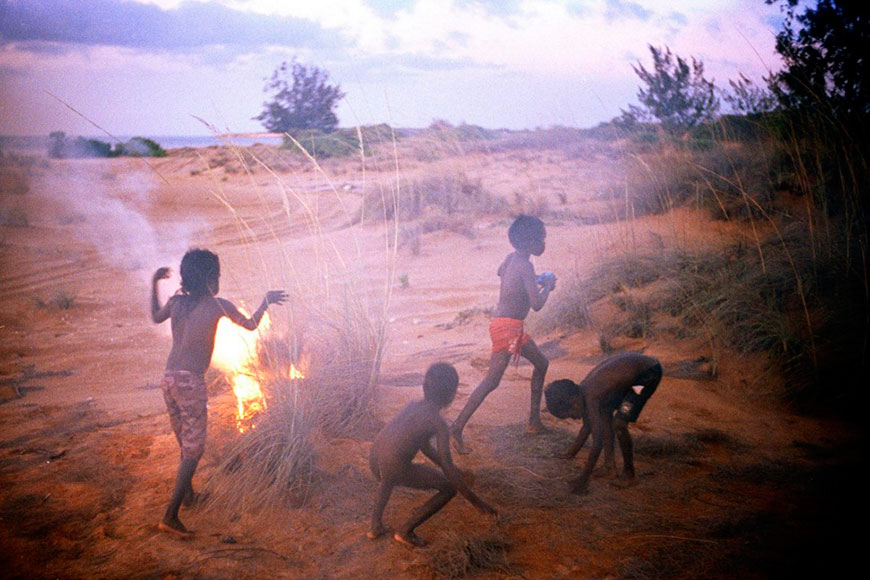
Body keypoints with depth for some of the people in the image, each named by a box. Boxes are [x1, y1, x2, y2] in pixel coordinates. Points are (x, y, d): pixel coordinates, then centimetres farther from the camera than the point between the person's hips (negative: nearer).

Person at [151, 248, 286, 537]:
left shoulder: (176, 301, 7)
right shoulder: (218, 305, -6)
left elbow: (156, 317, 29)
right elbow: (250, 325, 8)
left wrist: (154, 283, 37)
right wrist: (266, 301, 23)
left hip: (169, 379, 7)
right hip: (191, 382, -7)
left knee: (185, 443, 25)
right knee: (193, 449, 0)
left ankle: (187, 493, 44)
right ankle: (170, 517, -6)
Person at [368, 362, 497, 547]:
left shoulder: (413, 406, 14)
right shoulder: (439, 424, -7)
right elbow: (448, 467, -9)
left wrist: (451, 469, 34)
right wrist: (476, 501, -4)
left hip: (374, 465, 7)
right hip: (396, 471, -7)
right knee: (449, 488, 8)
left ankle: (376, 525, 36)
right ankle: (405, 531, 10)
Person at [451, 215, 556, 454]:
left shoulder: (512, 258, 8)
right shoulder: (525, 265, -19)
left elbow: (501, 272, 33)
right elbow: (537, 304, -22)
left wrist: (537, 281, 30)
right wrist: (548, 285, -2)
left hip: (512, 326, 10)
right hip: (506, 327, -10)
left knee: (541, 363, 21)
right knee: (492, 380, -12)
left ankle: (534, 420, 28)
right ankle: (457, 428, -13)